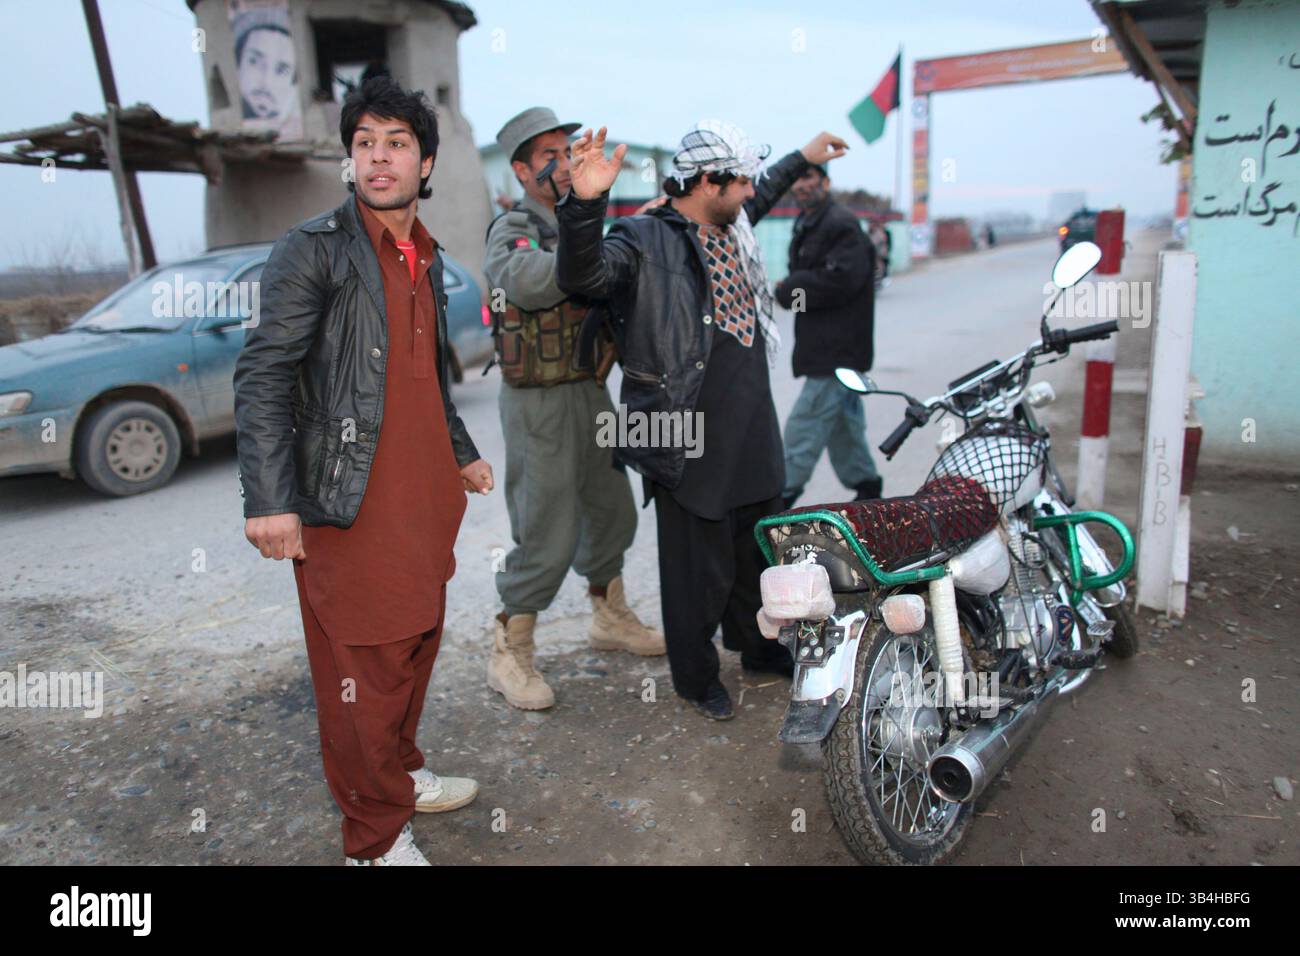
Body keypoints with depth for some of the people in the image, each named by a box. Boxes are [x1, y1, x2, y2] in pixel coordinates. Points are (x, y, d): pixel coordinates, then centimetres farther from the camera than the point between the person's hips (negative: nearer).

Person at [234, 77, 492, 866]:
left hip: (425, 500, 7)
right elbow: (262, 378, -13)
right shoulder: (316, 249, -7)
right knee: (362, 674, 2)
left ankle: (403, 774, 39)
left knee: (416, 646, 17)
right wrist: (271, 501, -21)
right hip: (352, 506, -7)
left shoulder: (427, 258, 15)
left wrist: (461, 453, 30)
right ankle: (377, 837, 19)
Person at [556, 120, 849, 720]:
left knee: (760, 548, 23)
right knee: (700, 568, 4)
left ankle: (758, 646, 45)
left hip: (754, 434, 9)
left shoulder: (731, 227, 13)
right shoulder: (647, 240, -14)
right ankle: (695, 676, 26)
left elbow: (759, 198, 36)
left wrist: (802, 159, 43)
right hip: (692, 443, -9)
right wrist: (587, 203, -46)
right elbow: (585, 275, -31)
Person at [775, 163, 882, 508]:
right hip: (824, 346, 10)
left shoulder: (841, 224, -14)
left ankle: (783, 494, -1)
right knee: (843, 420, 17)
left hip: (837, 348, -10)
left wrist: (787, 291, -15)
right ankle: (866, 485, 30)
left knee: (805, 425, -8)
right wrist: (790, 288, -1)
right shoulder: (806, 226, 18)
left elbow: (839, 280, -25)